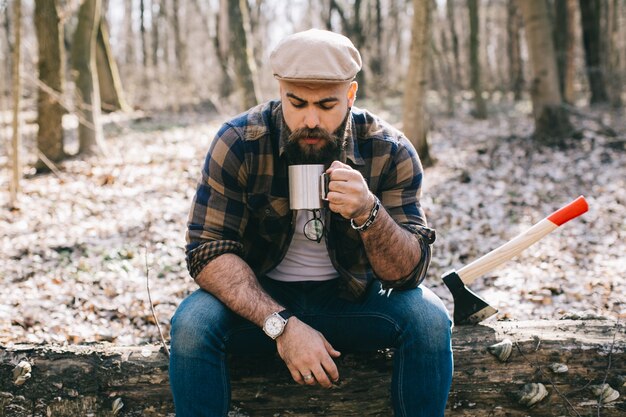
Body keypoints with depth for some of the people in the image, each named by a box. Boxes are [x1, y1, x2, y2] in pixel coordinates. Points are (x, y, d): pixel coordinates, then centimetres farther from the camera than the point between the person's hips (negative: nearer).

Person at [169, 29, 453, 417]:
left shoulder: (390, 151, -14)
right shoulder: (239, 142, -16)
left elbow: (410, 271, -15)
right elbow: (209, 251, -18)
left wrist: (368, 213, -36)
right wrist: (282, 325, -31)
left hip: (352, 298, 1)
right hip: (258, 297, 0)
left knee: (429, 317, -25)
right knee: (192, 324, -29)